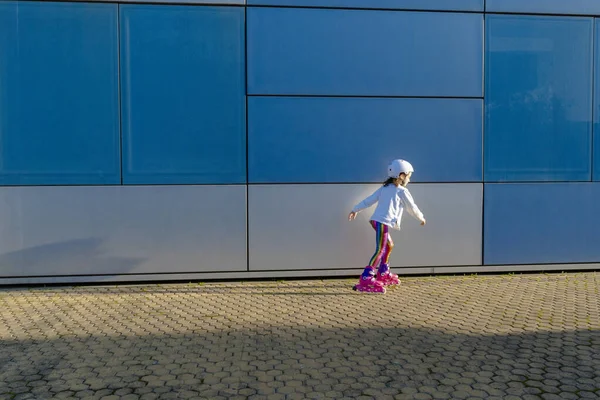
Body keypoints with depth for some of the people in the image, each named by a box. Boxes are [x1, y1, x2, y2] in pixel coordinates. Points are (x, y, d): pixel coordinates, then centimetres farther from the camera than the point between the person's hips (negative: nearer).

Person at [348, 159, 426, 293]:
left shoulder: (384, 188, 19)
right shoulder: (402, 191, -1)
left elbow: (369, 200, 17)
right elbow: (412, 208, 9)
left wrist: (355, 210, 21)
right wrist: (421, 218, 25)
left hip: (376, 220, 9)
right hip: (383, 222, -9)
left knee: (389, 245, 24)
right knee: (380, 250, -14)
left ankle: (383, 274, 32)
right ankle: (366, 279, -24)